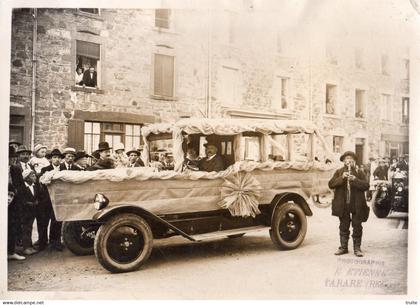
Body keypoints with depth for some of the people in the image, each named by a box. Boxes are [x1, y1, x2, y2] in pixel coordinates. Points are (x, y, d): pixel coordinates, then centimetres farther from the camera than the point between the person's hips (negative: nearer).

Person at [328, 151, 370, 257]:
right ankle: (343, 247, 19)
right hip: (343, 205, 1)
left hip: (357, 205, -1)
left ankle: (357, 248, 14)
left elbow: (366, 186, -6)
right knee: (344, 227, 9)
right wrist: (341, 178, -17)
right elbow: (331, 184, -4)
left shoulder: (359, 172, 5)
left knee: (357, 227, 5)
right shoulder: (339, 172, 8)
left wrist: (355, 179, -21)